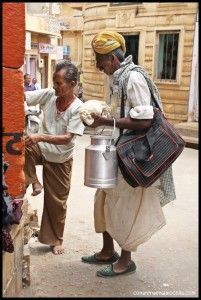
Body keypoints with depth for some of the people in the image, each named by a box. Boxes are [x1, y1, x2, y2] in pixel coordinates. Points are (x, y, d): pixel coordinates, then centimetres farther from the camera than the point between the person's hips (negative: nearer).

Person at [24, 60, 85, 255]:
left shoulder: (78, 108, -21)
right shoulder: (49, 95, -11)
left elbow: (67, 138, -27)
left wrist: (40, 137, -37)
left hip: (60, 159, -3)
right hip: (41, 150, 3)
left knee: (57, 201, 7)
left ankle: (55, 240, 29)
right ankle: (33, 181, -7)